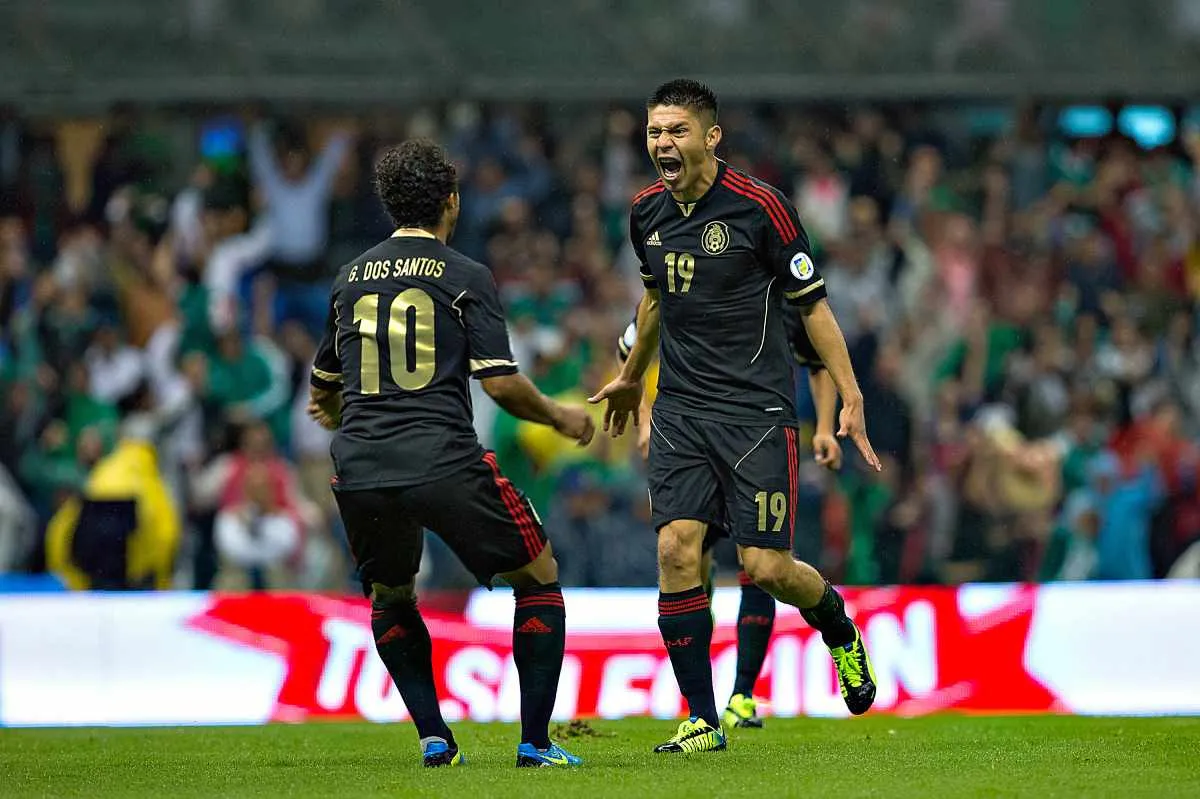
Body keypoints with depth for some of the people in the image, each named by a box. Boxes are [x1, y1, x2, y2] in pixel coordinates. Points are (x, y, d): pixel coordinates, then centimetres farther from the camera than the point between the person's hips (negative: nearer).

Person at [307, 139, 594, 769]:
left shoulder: (351, 278, 16)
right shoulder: (465, 278, 1)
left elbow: (323, 385, 29)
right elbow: (500, 383, -7)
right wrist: (559, 417, 12)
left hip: (360, 473, 4)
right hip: (444, 467, -4)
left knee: (390, 599, 27)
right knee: (539, 578, 13)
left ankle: (434, 738, 13)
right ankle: (535, 742, 5)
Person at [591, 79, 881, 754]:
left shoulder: (759, 206, -10)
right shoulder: (647, 212, 6)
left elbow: (812, 302, -4)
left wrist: (850, 399, -8)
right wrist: (632, 378, 37)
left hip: (758, 410, -4)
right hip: (680, 412, 5)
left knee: (767, 566, -8)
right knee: (678, 551, -10)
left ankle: (840, 630, 26)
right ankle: (702, 720, -3)